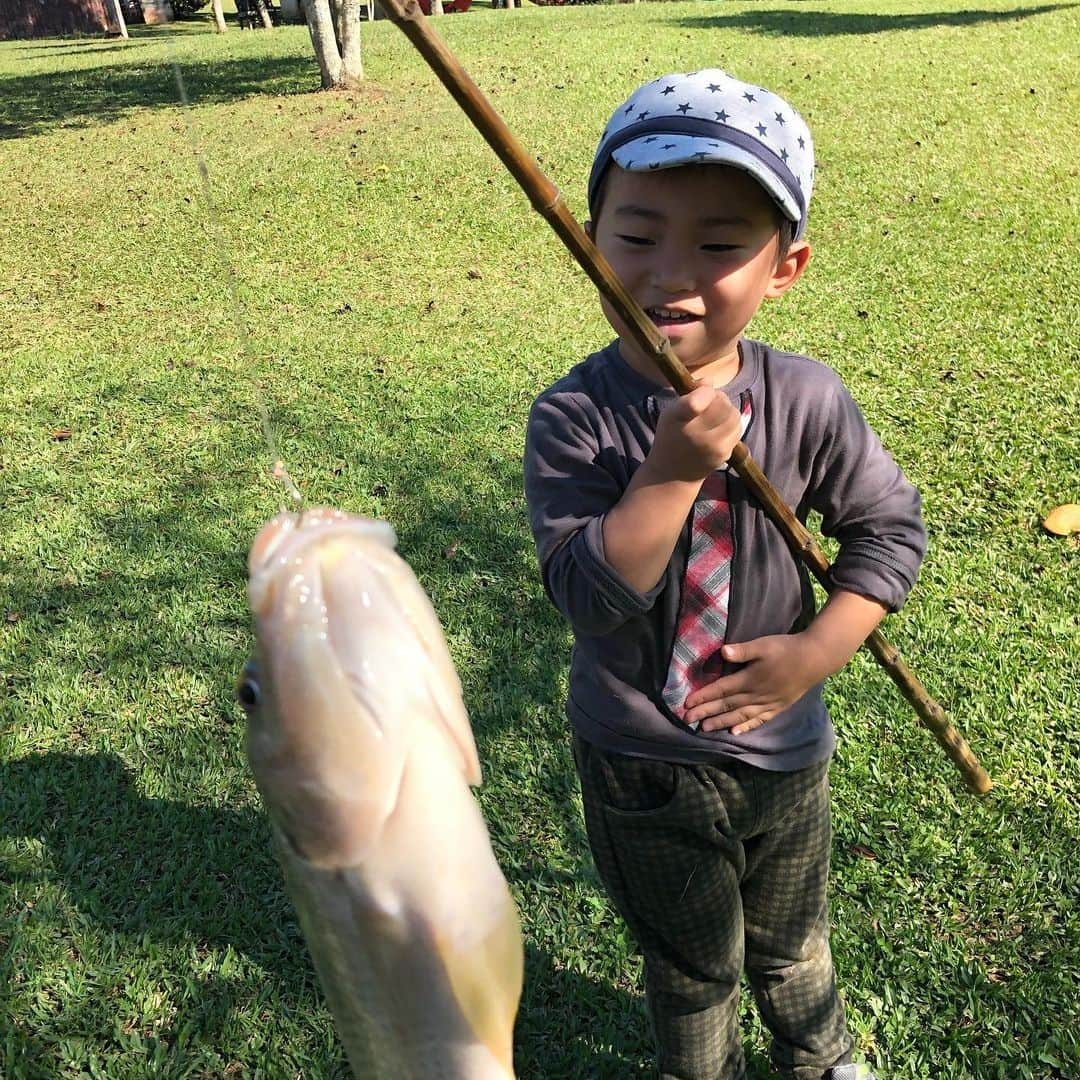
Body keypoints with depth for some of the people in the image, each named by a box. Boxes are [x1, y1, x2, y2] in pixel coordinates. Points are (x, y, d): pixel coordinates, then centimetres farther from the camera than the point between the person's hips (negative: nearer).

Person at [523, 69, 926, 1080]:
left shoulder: (805, 401, -14)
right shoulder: (575, 419, -21)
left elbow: (889, 522, -4)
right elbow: (588, 594, -27)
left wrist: (816, 650, -15)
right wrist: (672, 470, -37)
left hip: (782, 746, 3)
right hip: (644, 768, -2)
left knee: (792, 942, 30)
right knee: (692, 966, 22)